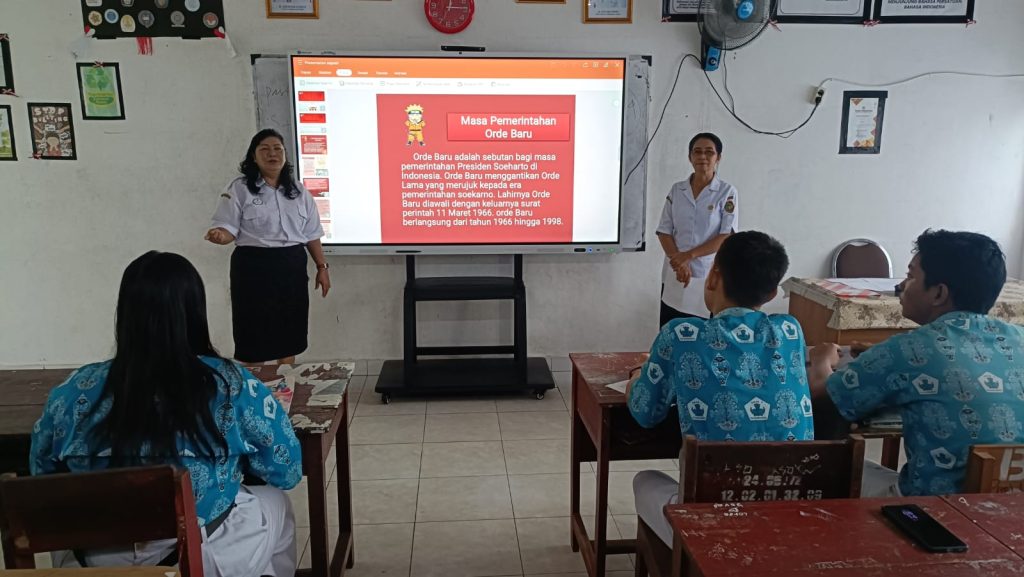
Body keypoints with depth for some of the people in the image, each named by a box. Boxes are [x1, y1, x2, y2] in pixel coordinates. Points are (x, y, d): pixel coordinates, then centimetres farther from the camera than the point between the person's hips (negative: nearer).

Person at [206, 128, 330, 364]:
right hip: (254, 267, -4)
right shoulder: (240, 189, -2)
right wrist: (219, 236, -29)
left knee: (289, 334, 10)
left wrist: (322, 267, 10)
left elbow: (312, 234, 14)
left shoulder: (299, 191, 11)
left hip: (293, 266, 4)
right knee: (254, 336, -2)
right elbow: (228, 228, -6)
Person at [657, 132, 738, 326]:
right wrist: (679, 263, -11)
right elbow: (664, 231, 4)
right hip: (675, 275, 3)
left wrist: (689, 256, -17)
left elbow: (727, 236, -10)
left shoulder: (727, 192, -4)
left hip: (708, 276, -3)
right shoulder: (676, 190, 5)